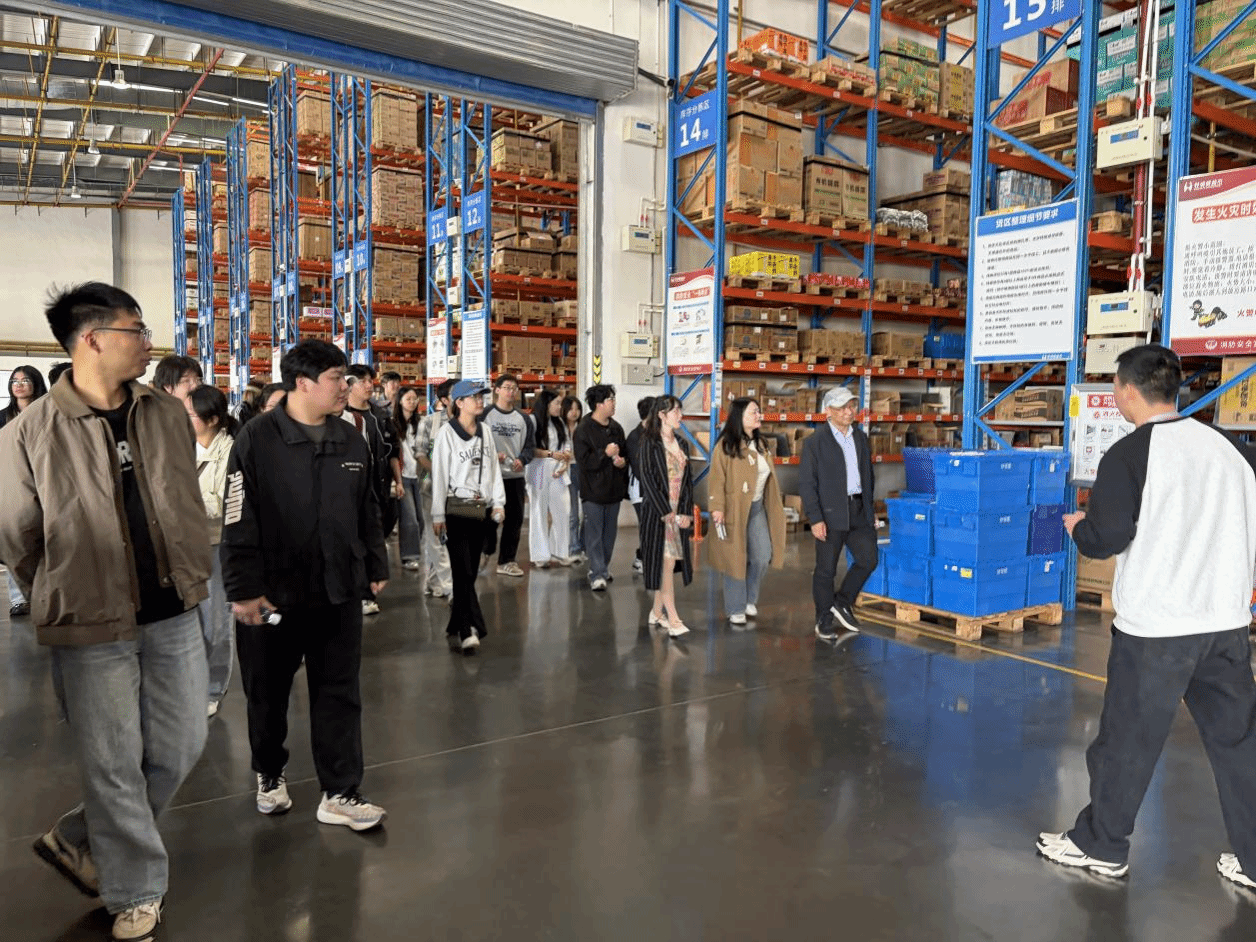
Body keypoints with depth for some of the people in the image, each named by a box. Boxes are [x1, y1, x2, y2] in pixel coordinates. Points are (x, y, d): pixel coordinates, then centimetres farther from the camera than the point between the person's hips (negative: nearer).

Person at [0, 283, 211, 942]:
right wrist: (65, 600, 9)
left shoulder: (168, 417, 4)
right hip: (91, 628, -4)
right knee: (114, 764, 6)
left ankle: (81, 841, 36)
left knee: (180, 746, 12)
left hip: (173, 617, 5)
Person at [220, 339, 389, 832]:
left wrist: (376, 568, 13)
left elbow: (368, 513, 13)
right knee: (268, 692, 15)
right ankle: (270, 774, 38)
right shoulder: (258, 439, -10)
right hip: (273, 592, -3)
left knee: (339, 694, 6)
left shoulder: (350, 442, 6)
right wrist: (243, 590, -14)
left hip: (339, 592, 4)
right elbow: (239, 521, -12)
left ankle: (340, 793, 16)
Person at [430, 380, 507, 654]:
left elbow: (494, 467, 13)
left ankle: (456, 627, 20)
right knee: (463, 570, -10)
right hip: (457, 507, -5)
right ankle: (469, 630, -11)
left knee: (470, 571, 9)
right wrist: (438, 515, -8)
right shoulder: (447, 432, -6)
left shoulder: (485, 430, 11)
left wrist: (498, 502, 5)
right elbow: (439, 474, -6)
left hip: (481, 508, 6)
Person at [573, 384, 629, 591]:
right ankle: (597, 575, -2)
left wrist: (623, 461, -3)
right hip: (593, 491, -6)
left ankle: (603, 568, 29)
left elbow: (626, 452, 19)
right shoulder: (583, 430, -10)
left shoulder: (616, 428, 8)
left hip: (614, 489, 6)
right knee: (594, 535, -3)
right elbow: (583, 461, -17)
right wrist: (605, 454, -21)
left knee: (609, 533, 14)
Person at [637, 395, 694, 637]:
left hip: (679, 511, 6)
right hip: (657, 511, -6)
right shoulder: (650, 443, -6)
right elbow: (648, 479, -12)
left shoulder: (682, 445, 13)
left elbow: (688, 481, 11)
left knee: (668, 563, 7)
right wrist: (666, 512, -16)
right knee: (665, 562, -8)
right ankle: (673, 619, -8)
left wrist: (686, 512, -1)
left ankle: (657, 612, 19)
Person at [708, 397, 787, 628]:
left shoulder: (759, 445, 11)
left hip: (757, 508, 7)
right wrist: (717, 508, -22)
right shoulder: (725, 446, -12)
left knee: (762, 557, 5)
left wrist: (771, 506, 13)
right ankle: (736, 610, 15)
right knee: (736, 561, 2)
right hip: (734, 510, -7)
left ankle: (749, 600, 28)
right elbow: (717, 480, -15)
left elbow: (767, 478, 14)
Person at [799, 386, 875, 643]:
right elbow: (806, 483, -10)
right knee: (826, 569, 4)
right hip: (831, 514, -5)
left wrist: (870, 509, 16)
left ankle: (842, 603, 22)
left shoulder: (860, 438, 11)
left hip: (859, 512, 5)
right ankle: (824, 623, 18)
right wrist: (815, 519, -15)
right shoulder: (815, 442, -7)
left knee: (868, 559, 0)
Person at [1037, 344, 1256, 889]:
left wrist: (1077, 526, 7)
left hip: (1155, 627, -5)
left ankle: (1101, 846, 23)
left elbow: (1105, 539, -13)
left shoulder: (1129, 454, -13)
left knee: (1127, 740, 8)